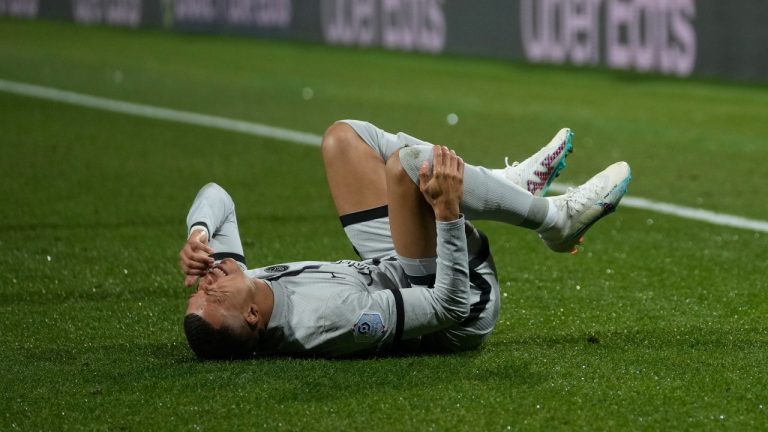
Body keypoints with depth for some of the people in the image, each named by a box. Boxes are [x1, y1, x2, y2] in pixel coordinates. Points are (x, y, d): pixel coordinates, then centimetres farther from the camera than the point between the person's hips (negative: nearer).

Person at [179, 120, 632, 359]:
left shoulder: (223, 305, -20)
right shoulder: (325, 322, -42)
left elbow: (216, 197, -5)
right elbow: (451, 306, -36)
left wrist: (198, 236, -27)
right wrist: (447, 213, -40)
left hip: (388, 271, 8)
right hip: (467, 300, -8)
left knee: (344, 136, 8)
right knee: (408, 162, -29)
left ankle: (508, 187, 18)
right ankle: (555, 219, -3)